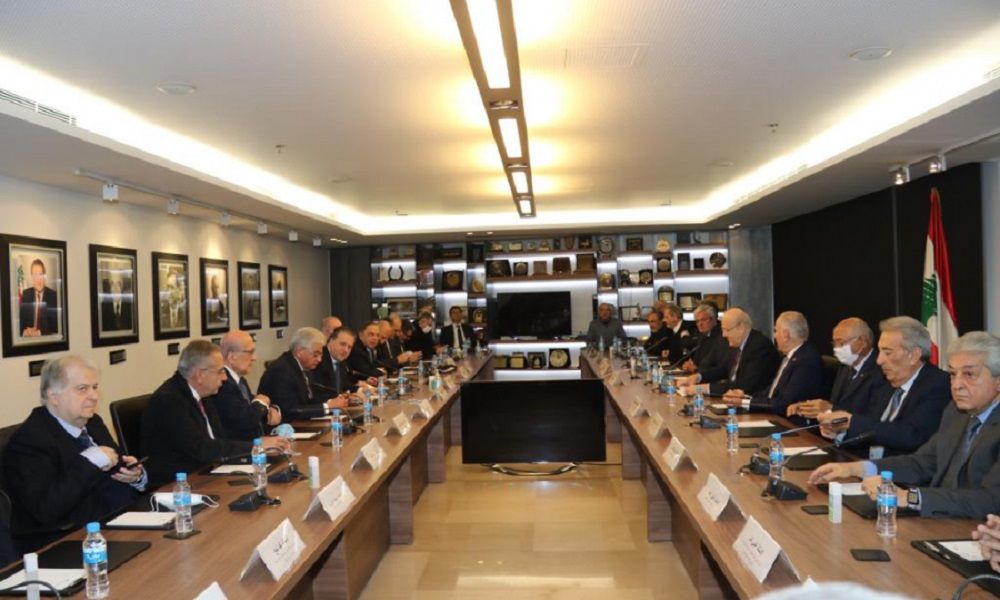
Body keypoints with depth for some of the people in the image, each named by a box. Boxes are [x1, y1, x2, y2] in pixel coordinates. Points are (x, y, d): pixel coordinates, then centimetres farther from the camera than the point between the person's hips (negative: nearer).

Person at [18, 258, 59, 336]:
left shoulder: (53, 295, -3)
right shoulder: (25, 294, 8)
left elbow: (56, 324, -5)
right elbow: (20, 320, 8)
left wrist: (40, 332, -19)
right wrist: (24, 331, -12)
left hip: (47, 337, -2)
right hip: (28, 338, 2)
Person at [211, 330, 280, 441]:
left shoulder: (240, 380, 9)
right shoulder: (222, 382, -19)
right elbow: (244, 421, -26)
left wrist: (273, 410, -2)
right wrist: (260, 403, -7)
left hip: (255, 443, 9)